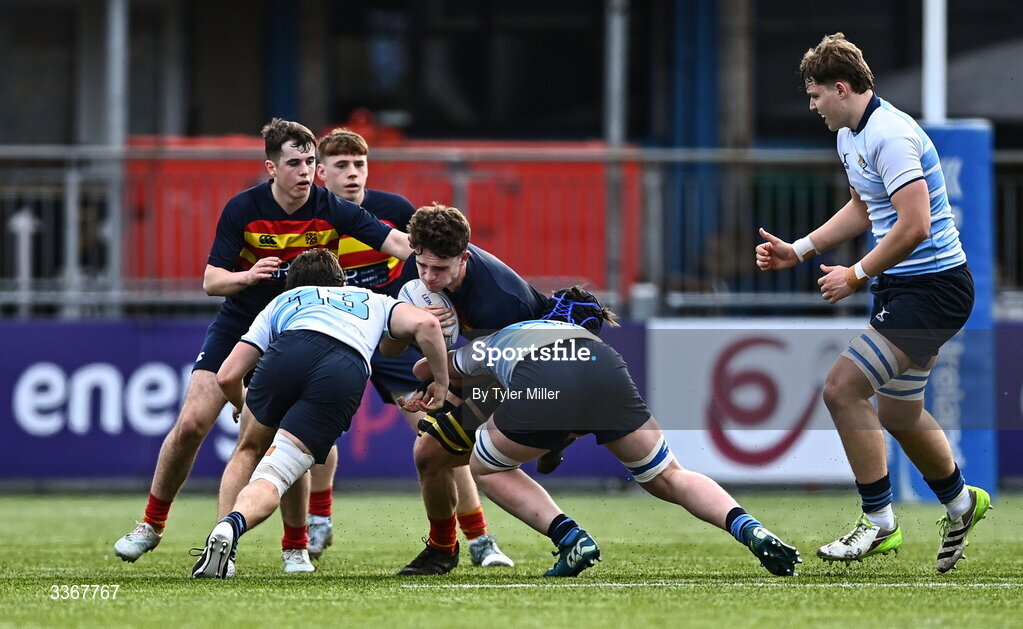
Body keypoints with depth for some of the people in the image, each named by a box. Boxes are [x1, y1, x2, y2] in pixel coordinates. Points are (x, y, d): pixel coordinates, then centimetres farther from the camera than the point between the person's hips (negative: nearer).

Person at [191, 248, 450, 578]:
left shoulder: (280, 302, 39)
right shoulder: (373, 301, 42)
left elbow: (227, 376, 32)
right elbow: (425, 323, 20)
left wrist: (241, 403, 54)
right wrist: (441, 380, 32)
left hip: (289, 352, 1)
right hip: (347, 372, -1)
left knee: (250, 448, 32)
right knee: (272, 477, -5)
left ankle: (225, 529, 25)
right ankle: (232, 525, -34)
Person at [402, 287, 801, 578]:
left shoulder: (491, 343, 42)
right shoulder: (592, 341, 44)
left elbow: (424, 369, 58)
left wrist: (430, 391, 79)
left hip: (538, 387, -2)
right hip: (605, 371, 2)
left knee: (486, 468, 25)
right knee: (667, 478, 16)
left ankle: (569, 537, 6)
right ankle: (749, 529, -8)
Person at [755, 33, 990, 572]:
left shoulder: (890, 135, -21)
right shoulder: (850, 136, 12)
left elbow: (914, 226, -26)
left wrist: (856, 275, -16)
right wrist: (799, 250, 18)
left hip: (933, 284, -11)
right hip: (900, 285, 11)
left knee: (842, 388, -17)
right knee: (897, 413, 19)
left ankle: (879, 521, -8)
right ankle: (961, 502, 41)